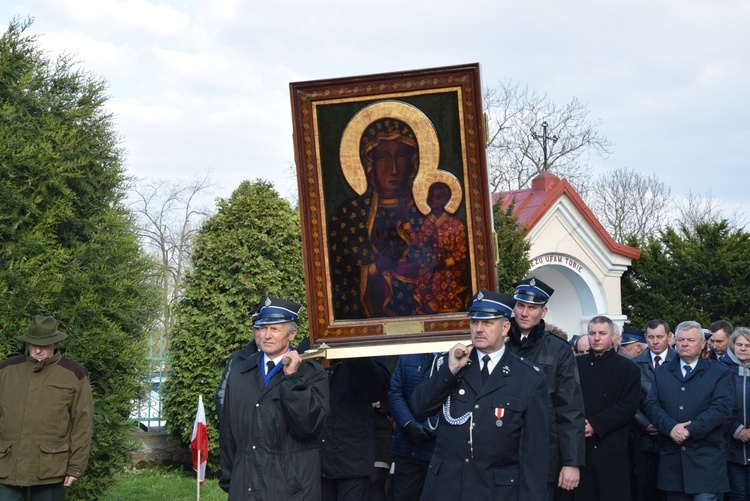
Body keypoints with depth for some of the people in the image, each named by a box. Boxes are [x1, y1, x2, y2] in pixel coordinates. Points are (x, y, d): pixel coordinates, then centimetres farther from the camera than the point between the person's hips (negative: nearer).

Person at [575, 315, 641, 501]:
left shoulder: (628, 368, 5)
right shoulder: (576, 365, 15)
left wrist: (595, 425, -13)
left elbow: (629, 405, -5)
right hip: (578, 445, 3)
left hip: (611, 449, -2)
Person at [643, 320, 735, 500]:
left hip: (706, 458, -3)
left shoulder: (720, 373, 4)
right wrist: (671, 427, -14)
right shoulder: (662, 372, 15)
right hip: (671, 458, 3)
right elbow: (651, 404, 5)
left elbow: (722, 407, -9)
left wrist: (690, 430, -17)